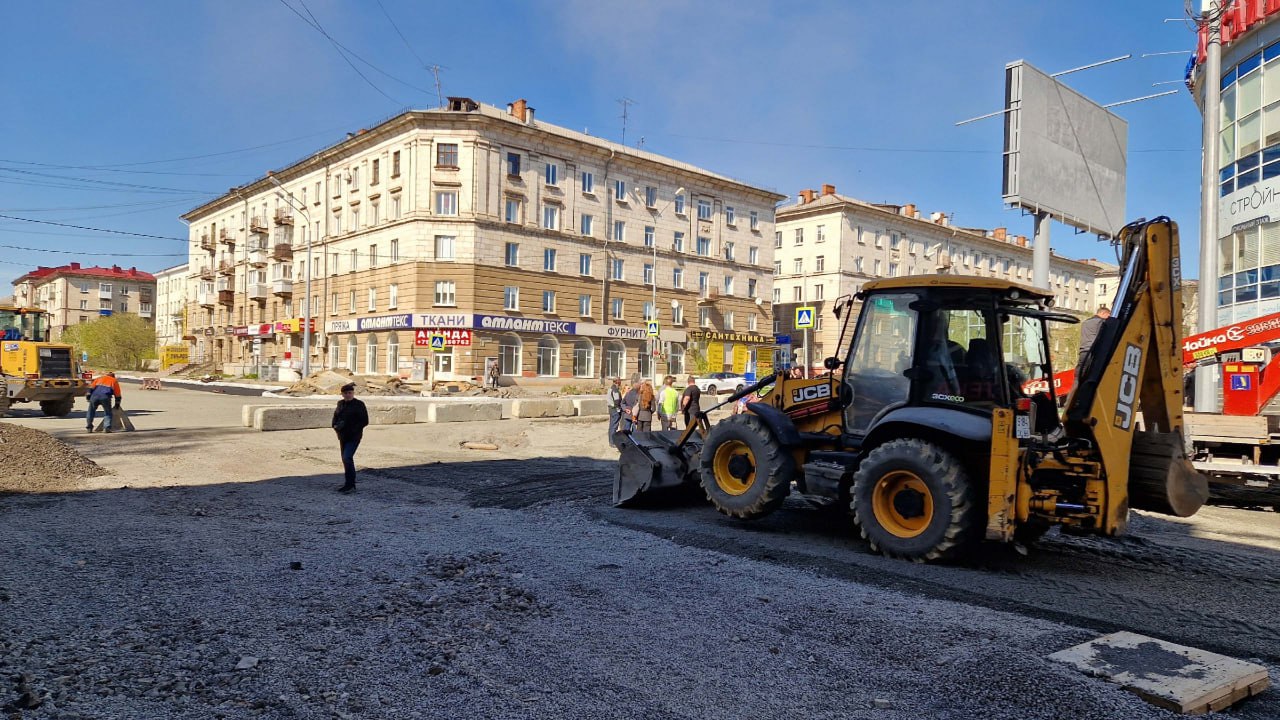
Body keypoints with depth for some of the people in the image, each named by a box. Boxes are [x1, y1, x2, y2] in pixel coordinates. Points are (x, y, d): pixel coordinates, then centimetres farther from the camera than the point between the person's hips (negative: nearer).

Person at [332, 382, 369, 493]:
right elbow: (335, 418, 17)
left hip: (354, 437, -7)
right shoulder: (340, 404, 9)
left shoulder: (359, 405, -8)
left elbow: (365, 421, -9)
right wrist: (336, 426, -4)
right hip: (342, 437, 7)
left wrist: (354, 429, -20)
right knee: (346, 459, 12)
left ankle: (349, 484, -12)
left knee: (347, 458, -18)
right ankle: (351, 484, 24)